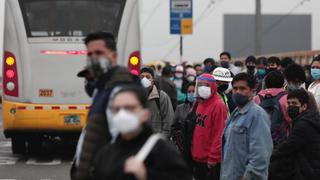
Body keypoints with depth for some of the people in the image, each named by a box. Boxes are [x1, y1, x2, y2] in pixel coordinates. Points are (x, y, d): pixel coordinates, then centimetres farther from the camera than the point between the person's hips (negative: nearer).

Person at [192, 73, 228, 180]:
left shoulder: (218, 105, -14)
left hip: (211, 160, -8)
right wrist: (194, 151, 14)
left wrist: (213, 156, -17)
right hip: (198, 157, 8)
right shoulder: (200, 104, 12)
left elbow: (219, 134, -17)